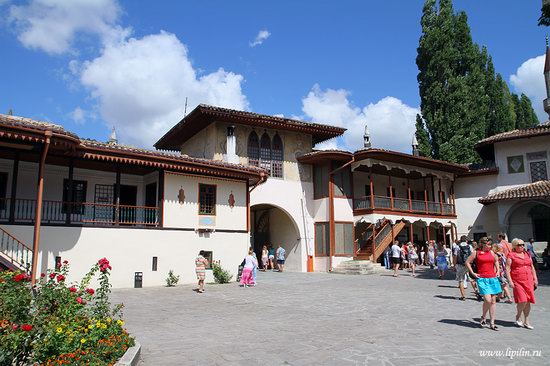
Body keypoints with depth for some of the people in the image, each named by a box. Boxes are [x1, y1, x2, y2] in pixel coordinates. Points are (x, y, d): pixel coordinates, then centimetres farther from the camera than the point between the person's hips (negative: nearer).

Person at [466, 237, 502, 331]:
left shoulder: (491, 252, 10)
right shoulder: (476, 252, -1)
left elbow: (496, 260, 29)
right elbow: (467, 262, 3)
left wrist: (497, 270, 17)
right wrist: (472, 273, -1)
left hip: (493, 278, 5)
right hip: (482, 279, -5)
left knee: (493, 301, 5)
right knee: (487, 300, -15)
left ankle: (492, 323, 14)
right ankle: (483, 317, 11)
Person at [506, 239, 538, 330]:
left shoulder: (527, 254, 15)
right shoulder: (511, 255, -2)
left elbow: (532, 267, 21)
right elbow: (507, 269, -6)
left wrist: (535, 279, 14)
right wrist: (510, 281, -12)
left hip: (528, 281, 5)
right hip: (517, 281, -5)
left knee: (528, 301, 5)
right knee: (522, 300, -14)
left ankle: (526, 321, 17)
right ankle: (518, 317, 11)